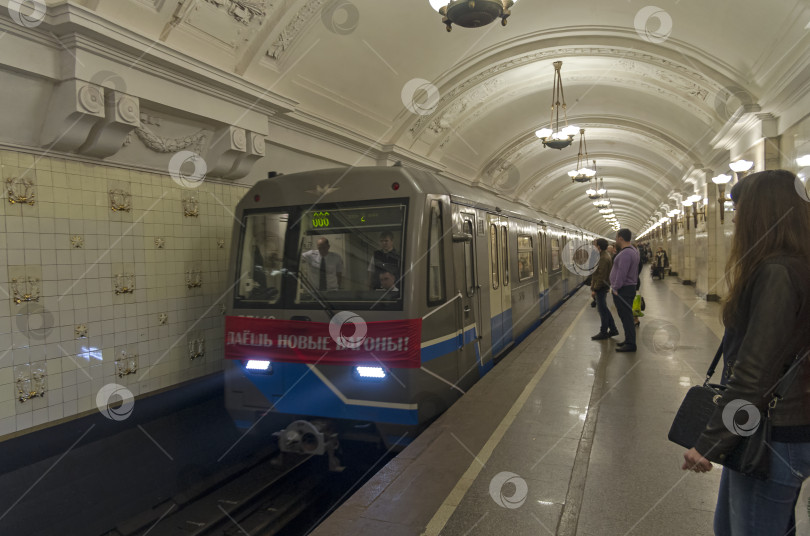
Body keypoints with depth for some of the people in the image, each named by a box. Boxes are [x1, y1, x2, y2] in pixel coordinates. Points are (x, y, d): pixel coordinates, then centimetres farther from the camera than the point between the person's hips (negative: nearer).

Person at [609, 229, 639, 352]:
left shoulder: (625, 253, -21)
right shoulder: (633, 250, 14)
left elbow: (622, 273, -26)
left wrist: (616, 288, -17)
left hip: (623, 290, -11)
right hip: (630, 287, 11)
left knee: (626, 316, -6)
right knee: (625, 316, 17)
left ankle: (630, 344, -2)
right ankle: (629, 340, 25)